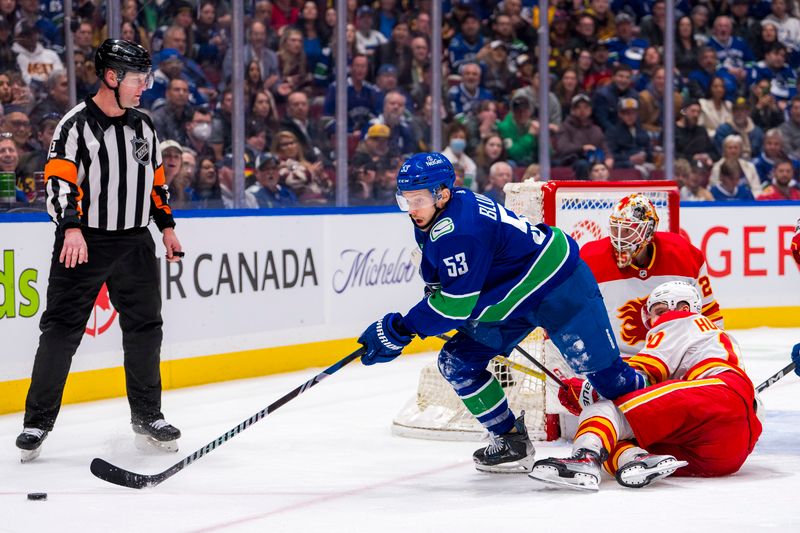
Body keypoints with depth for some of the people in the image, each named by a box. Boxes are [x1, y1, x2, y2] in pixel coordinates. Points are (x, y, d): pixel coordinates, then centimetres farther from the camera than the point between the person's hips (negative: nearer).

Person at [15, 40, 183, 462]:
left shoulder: (143, 126, 11)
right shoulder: (76, 125, -10)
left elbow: (155, 178, 22)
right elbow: (59, 181, -17)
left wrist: (166, 226, 20)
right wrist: (72, 228, -30)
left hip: (134, 244, 6)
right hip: (83, 244, -5)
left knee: (145, 329, 8)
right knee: (61, 331, -5)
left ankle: (146, 414, 23)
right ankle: (38, 422, 2)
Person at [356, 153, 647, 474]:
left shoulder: (458, 231, -31)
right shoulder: (431, 217, -1)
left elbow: (456, 303, -30)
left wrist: (399, 330, -26)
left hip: (558, 287, -10)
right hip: (510, 299, 10)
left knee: (607, 374, -7)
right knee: (457, 362, 3)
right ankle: (512, 443, 12)